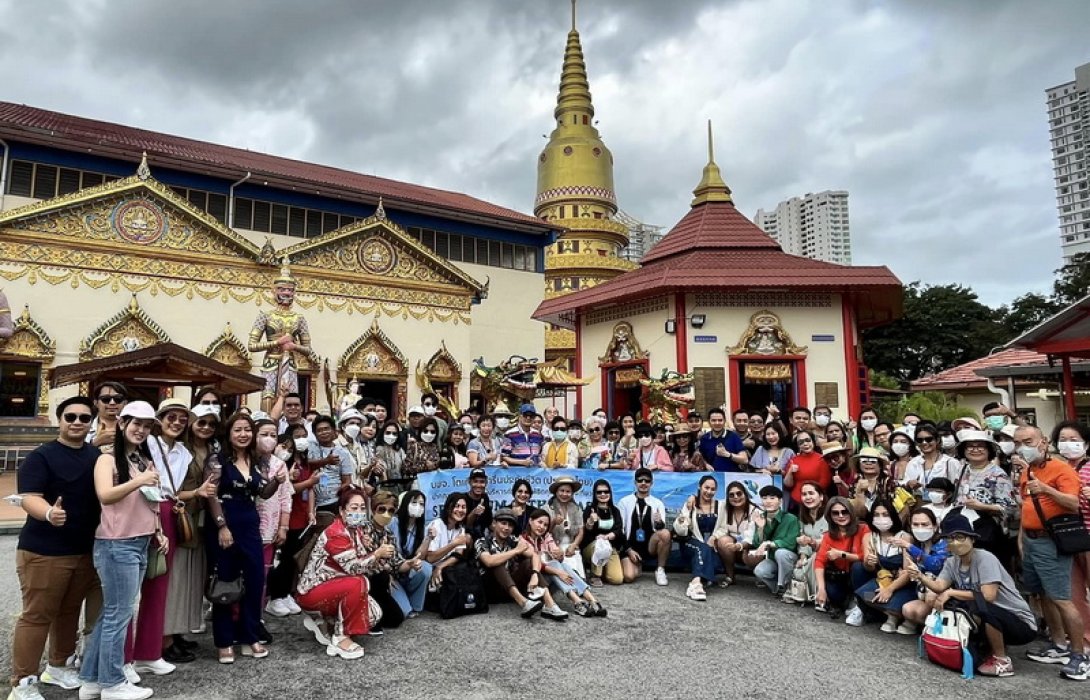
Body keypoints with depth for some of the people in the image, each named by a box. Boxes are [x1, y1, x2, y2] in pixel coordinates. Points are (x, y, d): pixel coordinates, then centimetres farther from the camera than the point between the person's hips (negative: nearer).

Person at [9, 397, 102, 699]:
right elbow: (29, 498, -19)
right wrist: (49, 513, -38)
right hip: (44, 551, -5)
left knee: (70, 612, 16)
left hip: (85, 550, 6)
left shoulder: (98, 456, 7)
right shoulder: (41, 456, -10)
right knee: (36, 615, 0)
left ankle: (57, 666, 33)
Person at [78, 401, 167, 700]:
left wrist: (158, 532, 14)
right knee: (119, 614, 0)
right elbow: (105, 496, -21)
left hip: (141, 544, 7)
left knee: (112, 613, 13)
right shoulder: (108, 459, -6)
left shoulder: (147, 461, 14)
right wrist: (138, 481, -30)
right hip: (116, 545, -7)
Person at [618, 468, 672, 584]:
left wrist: (660, 523, -29)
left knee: (665, 533, -30)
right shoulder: (625, 502, 1)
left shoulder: (658, 503, 3)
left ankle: (660, 570, -9)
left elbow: (661, 530, -6)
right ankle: (637, 565, 13)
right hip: (630, 546, -1)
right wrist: (629, 550, -7)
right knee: (629, 577, -25)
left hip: (650, 546, 1)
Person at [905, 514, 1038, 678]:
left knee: (978, 605, -36)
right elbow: (939, 586, -14)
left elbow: (988, 596, -30)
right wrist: (920, 577, -34)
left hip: (1020, 623, -7)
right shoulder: (951, 562, 1)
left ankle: (1002, 660, -14)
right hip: (988, 622, 7)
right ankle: (993, 645, 10)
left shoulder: (985, 558, -20)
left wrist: (951, 593, -21)